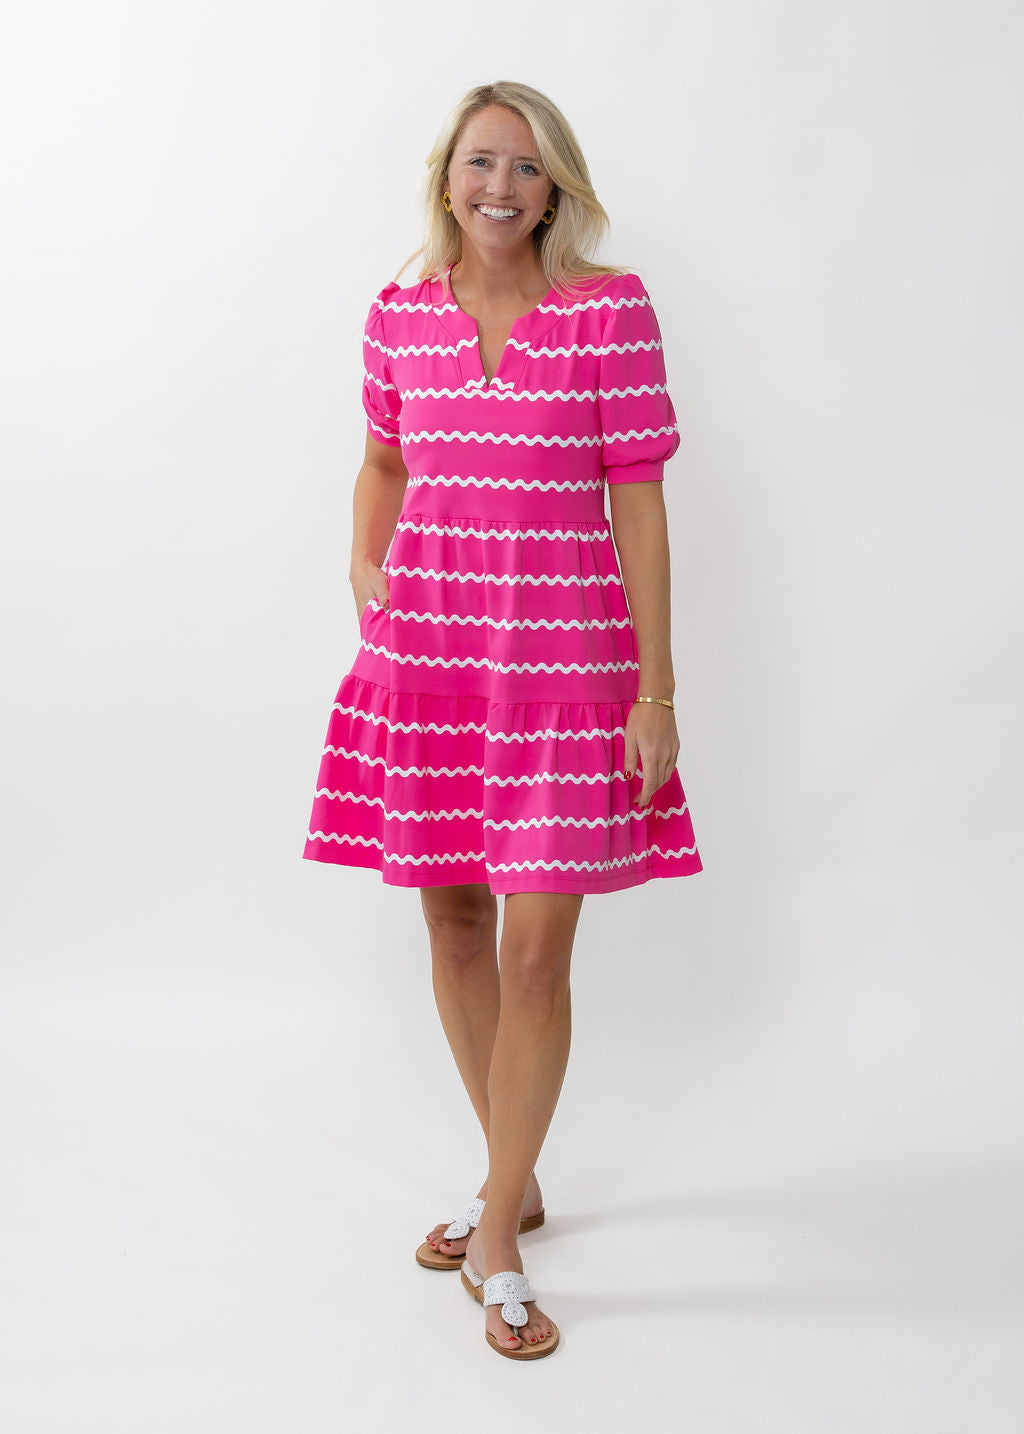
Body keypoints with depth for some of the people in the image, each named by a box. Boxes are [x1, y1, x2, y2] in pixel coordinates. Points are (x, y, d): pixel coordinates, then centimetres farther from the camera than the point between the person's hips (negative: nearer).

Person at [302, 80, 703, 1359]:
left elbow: (638, 500, -6)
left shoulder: (610, 308, -5)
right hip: (425, 649, 4)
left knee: (534, 949, -5)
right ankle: (513, 1178, 32)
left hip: (566, 653, -4)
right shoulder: (400, 316, 5)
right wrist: (362, 573, 6)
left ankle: (497, 1242, 10)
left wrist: (656, 692, -9)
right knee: (452, 928, 11)